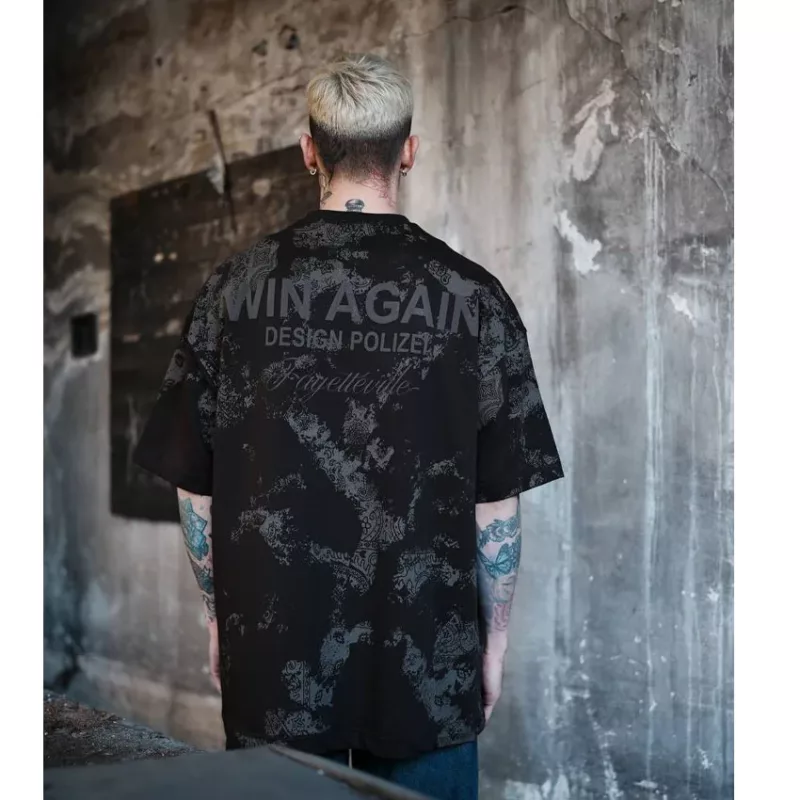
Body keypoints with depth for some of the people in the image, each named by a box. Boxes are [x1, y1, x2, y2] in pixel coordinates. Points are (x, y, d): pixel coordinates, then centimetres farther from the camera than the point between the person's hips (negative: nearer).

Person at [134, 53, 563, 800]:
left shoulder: (237, 288, -4)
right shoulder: (471, 295, -6)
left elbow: (195, 485, 1)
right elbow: (498, 499, -3)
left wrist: (219, 617, 14)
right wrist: (494, 634, 9)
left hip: (275, 649, 1)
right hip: (429, 654, 0)